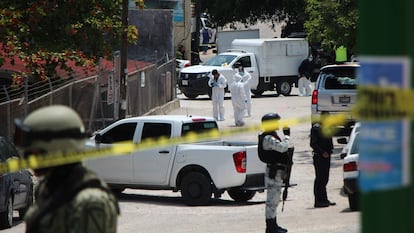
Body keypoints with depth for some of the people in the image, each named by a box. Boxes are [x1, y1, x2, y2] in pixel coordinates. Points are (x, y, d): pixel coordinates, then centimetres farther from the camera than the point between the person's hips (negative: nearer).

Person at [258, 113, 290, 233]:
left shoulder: (272, 136, 17)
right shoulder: (268, 138, -17)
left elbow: (281, 149, 27)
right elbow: (282, 147, -29)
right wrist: (287, 135, -17)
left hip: (277, 172, 11)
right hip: (273, 172, -11)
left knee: (274, 200, 17)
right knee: (272, 200, -8)